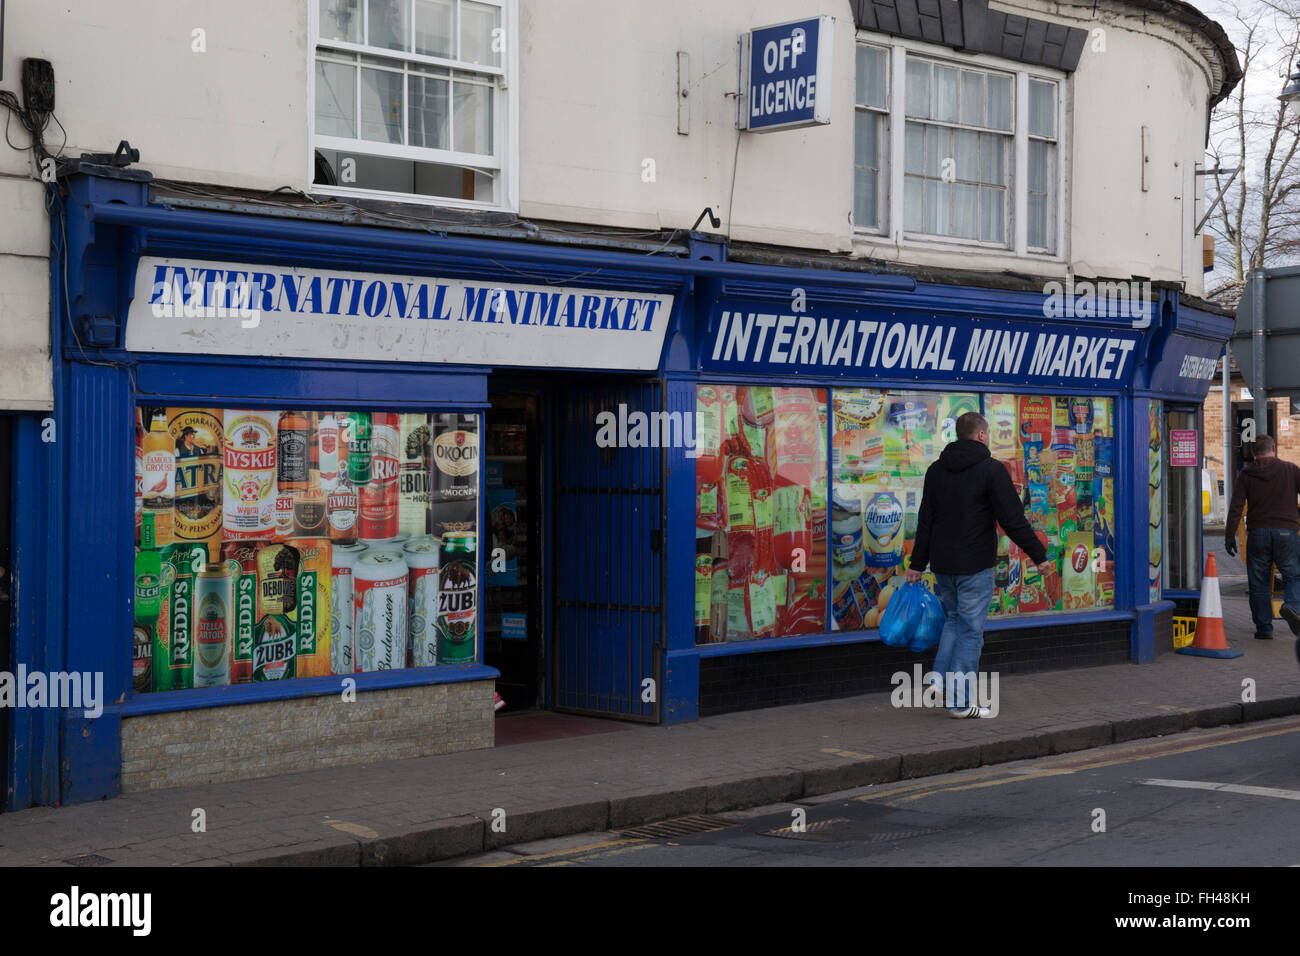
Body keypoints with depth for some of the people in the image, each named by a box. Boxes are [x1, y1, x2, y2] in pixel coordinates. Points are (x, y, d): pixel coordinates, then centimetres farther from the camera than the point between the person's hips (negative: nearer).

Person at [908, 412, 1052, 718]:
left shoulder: (936, 470, 9)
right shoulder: (991, 469, -10)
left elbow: (925, 521, 12)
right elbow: (1013, 519, -13)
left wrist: (917, 563, 16)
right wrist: (1039, 555, -7)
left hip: (942, 564, 6)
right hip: (975, 566, -6)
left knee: (955, 620, 22)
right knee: (971, 629, 0)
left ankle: (941, 682, 12)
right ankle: (960, 701, 2)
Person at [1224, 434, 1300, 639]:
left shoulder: (1245, 475, 4)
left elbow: (1236, 507, -3)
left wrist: (1230, 536, 0)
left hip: (1257, 533, 1)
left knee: (1259, 583, 8)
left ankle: (1264, 628, 6)